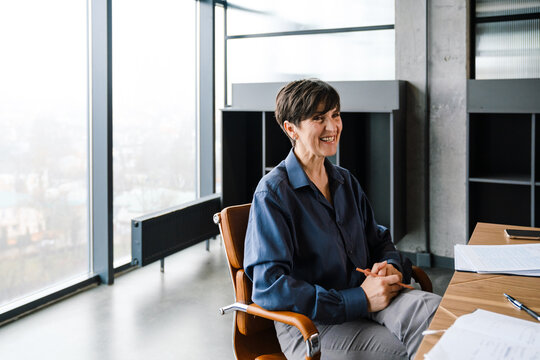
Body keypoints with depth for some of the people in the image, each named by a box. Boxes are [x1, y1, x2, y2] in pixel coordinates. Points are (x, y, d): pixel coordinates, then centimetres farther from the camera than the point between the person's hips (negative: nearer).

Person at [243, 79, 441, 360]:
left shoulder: (346, 182, 15)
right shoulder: (273, 193, -9)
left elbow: (379, 240, 24)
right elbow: (268, 287, -17)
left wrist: (392, 266, -3)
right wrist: (359, 300, -20)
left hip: (365, 301, 6)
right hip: (308, 324, -6)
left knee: (434, 309, -25)